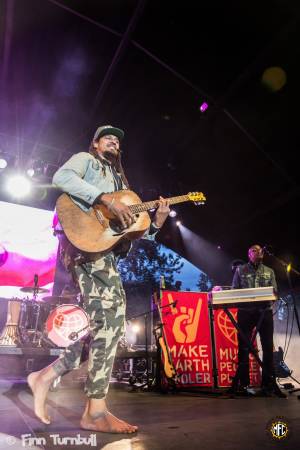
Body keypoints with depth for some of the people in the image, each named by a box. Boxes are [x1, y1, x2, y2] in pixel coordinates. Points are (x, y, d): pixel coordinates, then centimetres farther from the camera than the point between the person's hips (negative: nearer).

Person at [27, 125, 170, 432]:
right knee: (111, 313, -19)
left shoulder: (118, 179, 32)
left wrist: (156, 224, 5)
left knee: (104, 321, 2)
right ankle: (96, 411, -12)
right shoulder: (85, 159, 13)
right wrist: (107, 199, -19)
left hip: (107, 248, 9)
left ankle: (45, 377, 13)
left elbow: (131, 231, 23)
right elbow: (61, 178, -13)